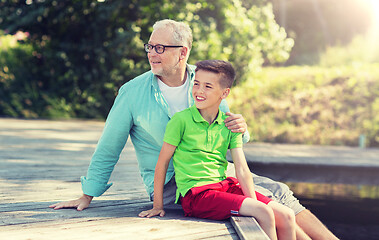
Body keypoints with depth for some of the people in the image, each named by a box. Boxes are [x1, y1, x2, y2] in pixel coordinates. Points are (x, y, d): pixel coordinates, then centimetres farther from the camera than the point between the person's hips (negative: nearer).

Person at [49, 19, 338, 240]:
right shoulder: (132, 92, -5)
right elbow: (108, 148, 2)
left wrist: (240, 129, -14)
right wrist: (87, 195, 3)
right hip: (170, 184, -4)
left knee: (279, 192, -11)